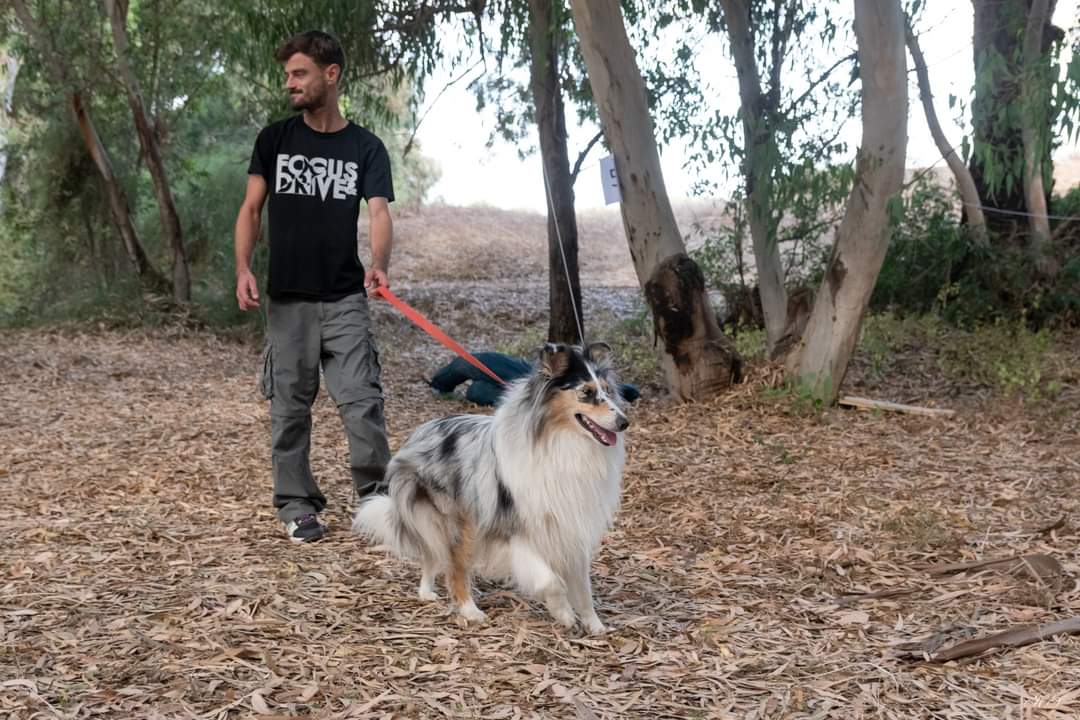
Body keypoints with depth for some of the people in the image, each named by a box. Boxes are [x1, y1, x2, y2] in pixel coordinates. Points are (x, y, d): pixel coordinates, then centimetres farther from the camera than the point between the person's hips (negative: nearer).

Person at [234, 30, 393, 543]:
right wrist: (243, 269, -13)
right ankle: (296, 504, 15)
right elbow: (251, 209, 4)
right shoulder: (274, 140, 5)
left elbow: (379, 213, -10)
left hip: (345, 298, -1)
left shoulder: (365, 148, 2)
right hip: (287, 298, 1)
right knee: (290, 404, 5)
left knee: (362, 400, -7)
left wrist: (378, 265, -30)